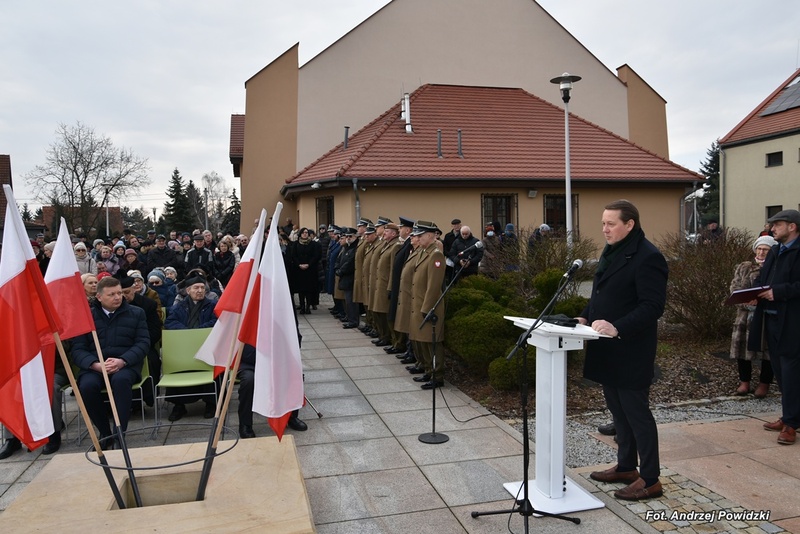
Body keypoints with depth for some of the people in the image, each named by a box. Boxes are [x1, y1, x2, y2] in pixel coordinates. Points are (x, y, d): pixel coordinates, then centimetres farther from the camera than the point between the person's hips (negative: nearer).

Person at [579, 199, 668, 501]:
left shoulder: (647, 257, -16)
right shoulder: (611, 252, 13)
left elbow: (652, 306, -21)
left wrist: (617, 328, -29)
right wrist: (586, 317, 6)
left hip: (630, 351, -9)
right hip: (608, 349, 9)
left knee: (636, 412, 1)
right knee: (618, 411, 18)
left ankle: (650, 479, 15)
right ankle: (626, 466, 32)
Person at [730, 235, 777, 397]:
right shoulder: (744, 267, 11)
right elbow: (734, 287, 4)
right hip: (745, 314, 3)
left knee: (767, 349, 3)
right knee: (742, 347, 3)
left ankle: (764, 384, 18)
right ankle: (744, 382, 16)